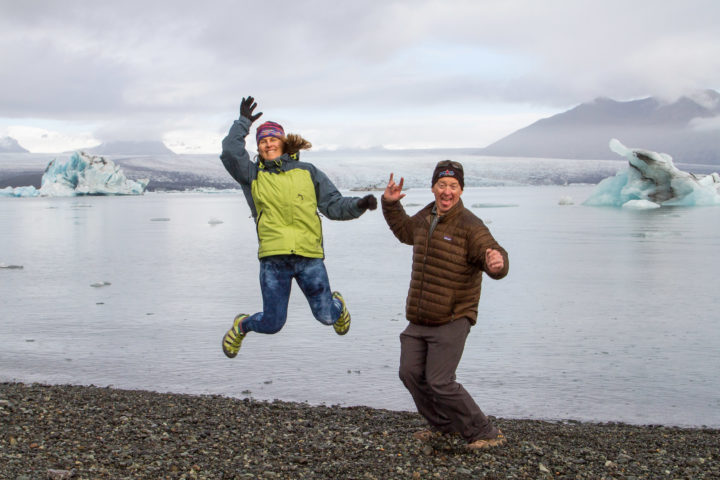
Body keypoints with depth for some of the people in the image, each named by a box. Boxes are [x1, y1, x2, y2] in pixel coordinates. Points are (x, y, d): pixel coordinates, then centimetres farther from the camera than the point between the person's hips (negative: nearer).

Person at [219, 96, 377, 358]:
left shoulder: (307, 172, 13)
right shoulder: (253, 175, 11)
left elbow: (333, 205, 11)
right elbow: (230, 154, -7)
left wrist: (358, 205, -6)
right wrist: (242, 123, 3)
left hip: (309, 256, 1)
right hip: (273, 257, -1)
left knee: (326, 316, 1)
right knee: (272, 324, 2)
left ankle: (337, 304, 39)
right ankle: (241, 325, 37)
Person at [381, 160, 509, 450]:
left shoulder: (470, 226, -14)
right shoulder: (425, 218, 9)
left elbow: (495, 260, -26)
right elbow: (404, 230, 32)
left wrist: (497, 263, -50)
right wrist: (390, 204, 19)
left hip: (452, 321, -7)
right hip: (418, 321, 8)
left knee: (440, 382, -13)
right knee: (410, 374, 8)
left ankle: (485, 434, 1)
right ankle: (443, 425, 28)